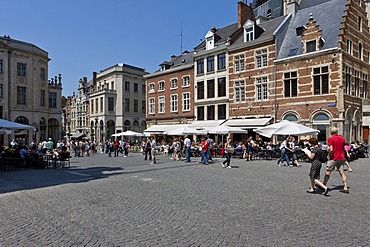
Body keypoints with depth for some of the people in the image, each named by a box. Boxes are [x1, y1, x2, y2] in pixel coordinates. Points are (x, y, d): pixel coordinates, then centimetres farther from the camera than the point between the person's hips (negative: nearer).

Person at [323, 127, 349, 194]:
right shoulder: (342, 138, 9)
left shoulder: (330, 139, -11)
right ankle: (345, 188, 5)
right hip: (341, 158, 6)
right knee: (342, 173, 8)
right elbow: (344, 149, 15)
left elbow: (331, 149, -20)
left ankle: (324, 185, 15)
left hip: (334, 158, -6)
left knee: (328, 172, 5)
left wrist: (329, 155, -5)